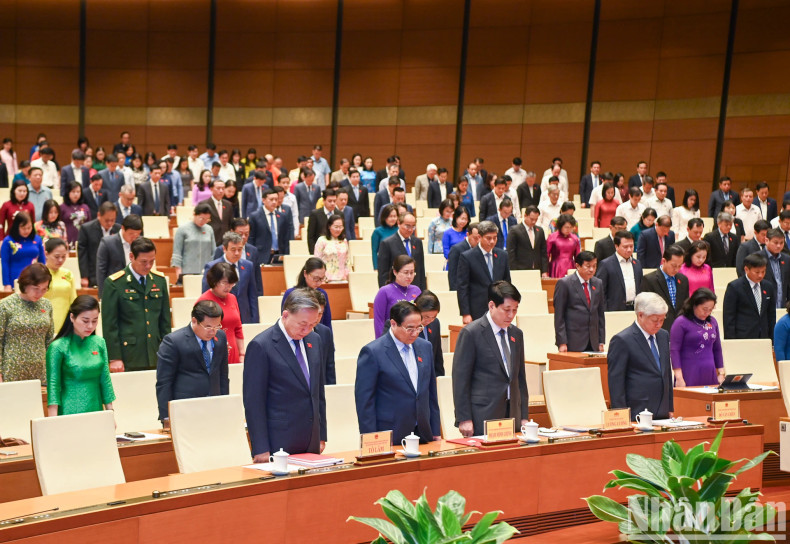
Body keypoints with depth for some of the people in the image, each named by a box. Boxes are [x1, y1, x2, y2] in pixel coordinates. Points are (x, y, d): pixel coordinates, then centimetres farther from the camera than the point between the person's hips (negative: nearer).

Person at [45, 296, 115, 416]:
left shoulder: (99, 343, 6)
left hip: (96, 409, 4)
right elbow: (53, 386, -6)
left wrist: (110, 413, 8)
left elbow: (105, 380, 10)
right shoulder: (58, 347, -6)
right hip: (69, 411, -4)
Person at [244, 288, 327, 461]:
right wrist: (261, 449, -14)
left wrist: (322, 436, 14)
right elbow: (253, 402, -12)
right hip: (279, 444, -6)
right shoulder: (261, 346, -12)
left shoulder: (314, 340, 9)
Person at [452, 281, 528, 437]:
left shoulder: (516, 334, 13)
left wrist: (524, 416, 13)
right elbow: (460, 378, -8)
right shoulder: (471, 333, -7)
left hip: (512, 416, 6)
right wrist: (464, 419, -13)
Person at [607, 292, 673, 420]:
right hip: (637, 415, -6)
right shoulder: (621, 340, -10)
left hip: (662, 414, 7)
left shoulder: (664, 336, 13)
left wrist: (670, 408, 17)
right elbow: (615, 383, -10)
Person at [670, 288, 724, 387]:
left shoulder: (712, 322, 12)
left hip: (710, 376, 5)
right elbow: (674, 350, -8)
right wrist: (679, 378, -14)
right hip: (689, 377, -5)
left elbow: (717, 349, 18)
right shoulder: (681, 322, -4)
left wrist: (721, 373, 12)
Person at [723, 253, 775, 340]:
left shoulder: (768, 287, 11)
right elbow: (728, 317, -6)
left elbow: (771, 316, 17)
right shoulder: (734, 287, -4)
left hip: (764, 338, 5)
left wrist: (772, 340, 12)